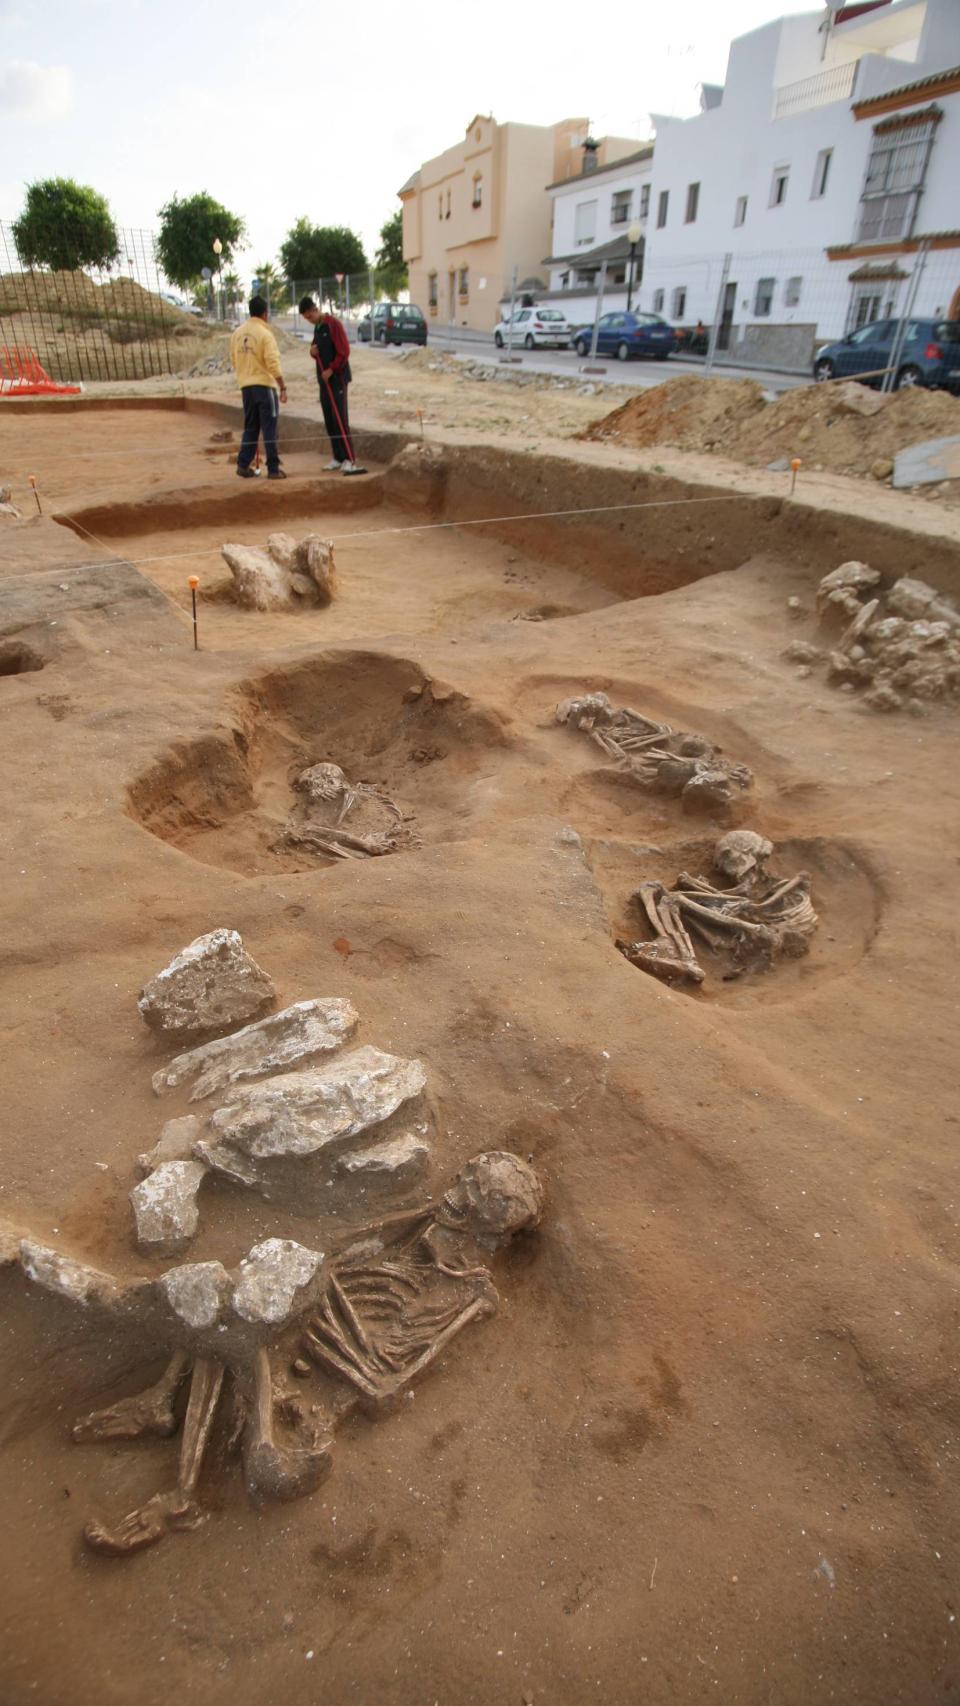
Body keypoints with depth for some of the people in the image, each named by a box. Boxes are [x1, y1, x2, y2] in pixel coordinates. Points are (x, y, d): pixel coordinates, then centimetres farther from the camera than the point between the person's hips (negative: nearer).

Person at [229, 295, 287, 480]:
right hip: (264, 385, -6)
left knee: (250, 427, 14)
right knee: (270, 429, -2)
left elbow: (234, 361, 14)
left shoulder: (238, 333, 9)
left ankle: (243, 464, 10)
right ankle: (273, 468, -3)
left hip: (246, 386, 6)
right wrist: (283, 388, -14)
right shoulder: (265, 334, -10)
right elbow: (273, 364, -17)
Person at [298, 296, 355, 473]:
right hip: (324, 379, 8)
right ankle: (337, 457, 11)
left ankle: (349, 459, -12)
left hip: (338, 377, -8)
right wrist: (313, 352, 2)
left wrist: (331, 369, -18)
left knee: (340, 419, -12)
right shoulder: (317, 327, 16)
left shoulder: (333, 324, -10)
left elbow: (344, 351, -16)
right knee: (329, 420, 6)